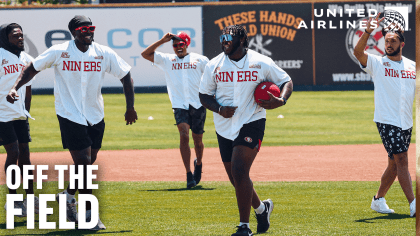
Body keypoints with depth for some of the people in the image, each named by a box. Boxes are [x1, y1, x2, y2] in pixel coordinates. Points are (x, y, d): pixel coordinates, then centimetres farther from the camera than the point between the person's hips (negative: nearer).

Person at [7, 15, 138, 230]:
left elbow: (125, 76, 4)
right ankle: (89, 214, -1)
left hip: (95, 117, 4)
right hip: (70, 116, -4)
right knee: (83, 163, -10)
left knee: (88, 162, 11)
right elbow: (33, 68, -1)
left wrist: (130, 107, 0)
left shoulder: (104, 54, -3)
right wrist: (15, 88, -14)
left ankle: (69, 195, 37)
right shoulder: (59, 52, -9)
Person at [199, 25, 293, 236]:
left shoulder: (261, 63, -2)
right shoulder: (214, 66, 4)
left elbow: (286, 81, 8)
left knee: (239, 172, -19)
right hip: (225, 128, 4)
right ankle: (261, 208, 38)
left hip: (251, 123, -4)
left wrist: (281, 100, -13)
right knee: (236, 179, 10)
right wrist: (219, 109, -11)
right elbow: (204, 95, 9)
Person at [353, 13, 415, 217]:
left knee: (395, 164, 10)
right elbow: (358, 52, -17)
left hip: (407, 123, 5)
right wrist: (367, 32, -32)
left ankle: (378, 200, 24)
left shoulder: (412, 66, 12)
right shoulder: (377, 63, -1)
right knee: (401, 160, -12)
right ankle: (413, 205, -15)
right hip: (387, 122, -5)